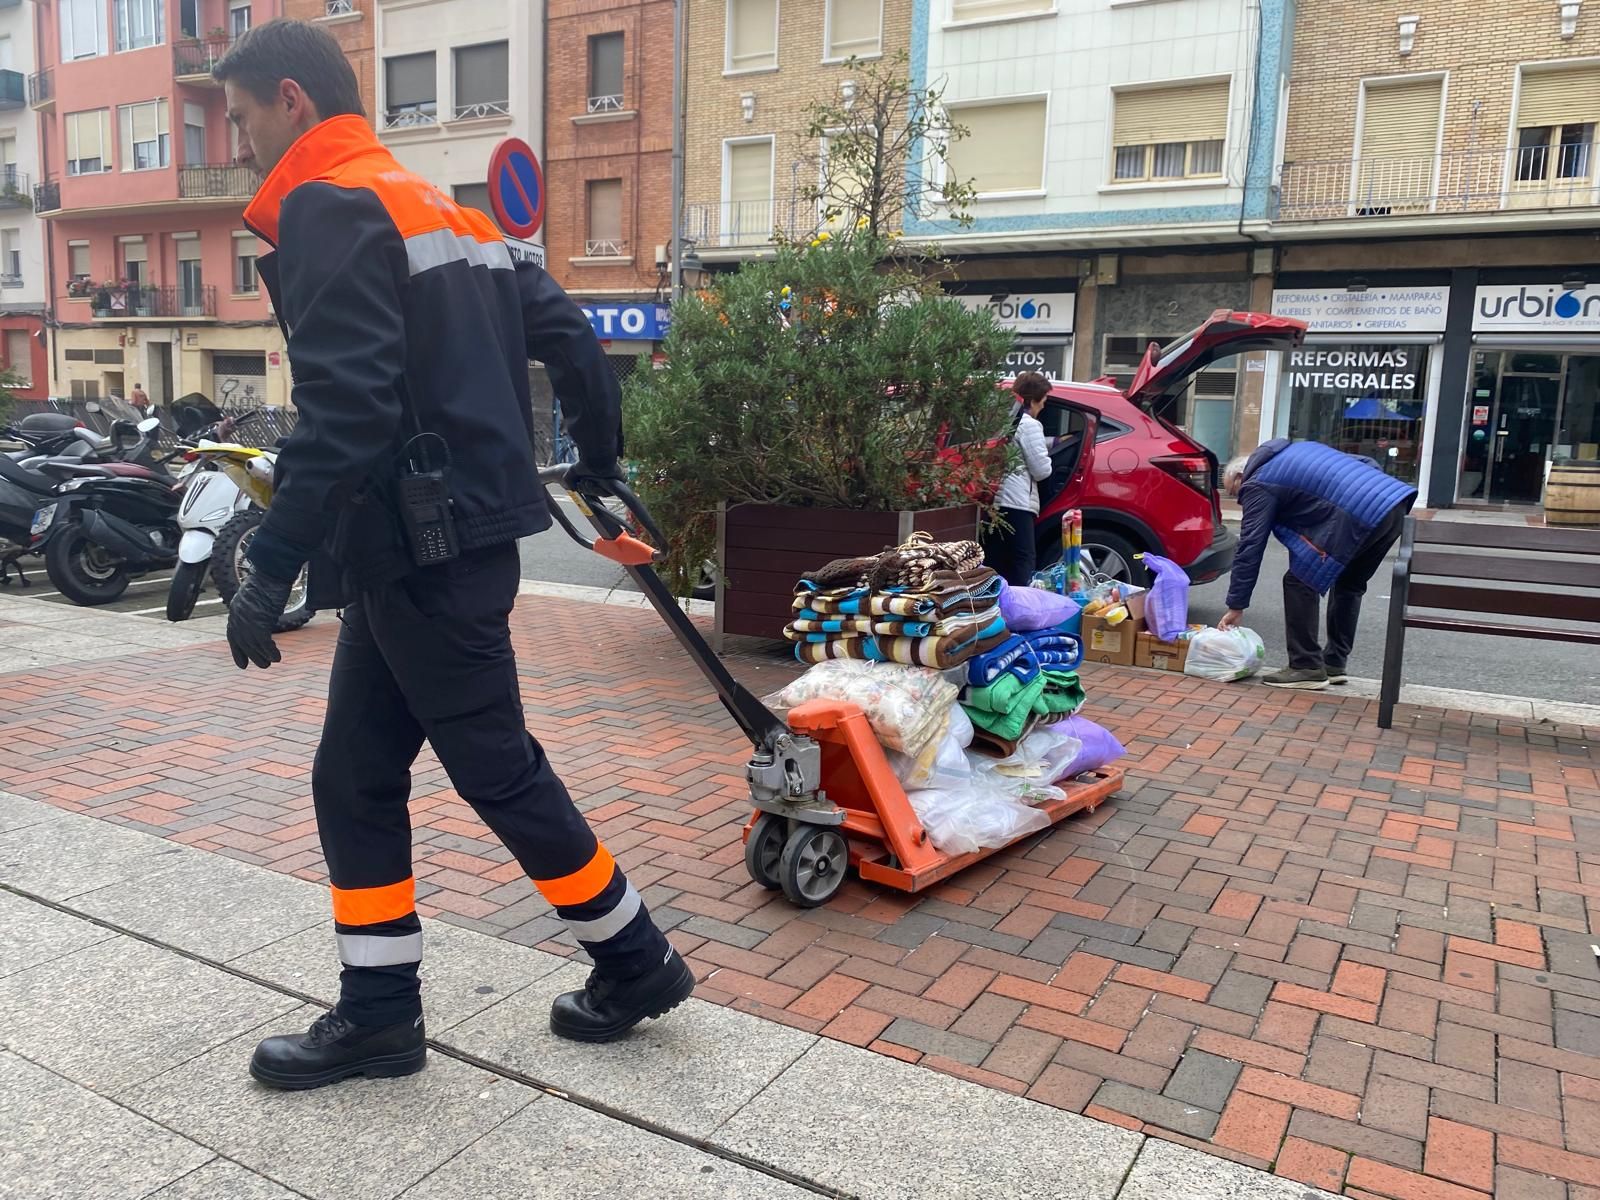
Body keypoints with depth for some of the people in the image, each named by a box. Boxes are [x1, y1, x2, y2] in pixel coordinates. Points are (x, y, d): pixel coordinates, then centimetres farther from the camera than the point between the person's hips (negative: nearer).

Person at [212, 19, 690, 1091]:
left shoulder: (331, 207, -9)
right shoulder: (445, 210, 18)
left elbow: (345, 409, -21)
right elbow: (571, 336, 18)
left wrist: (273, 565, -20)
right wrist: (598, 461, 31)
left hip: (420, 553, -9)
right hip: (418, 553, 9)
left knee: (495, 767, 2)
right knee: (355, 779, 12)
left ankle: (637, 961, 18)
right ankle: (380, 1011, 22)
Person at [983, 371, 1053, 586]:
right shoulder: (1029, 425, -7)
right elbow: (1041, 470, -7)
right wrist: (1045, 455, 14)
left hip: (991, 499, 7)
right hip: (1016, 503, -7)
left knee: (994, 562, 12)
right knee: (1023, 562, -4)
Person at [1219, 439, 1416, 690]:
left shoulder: (1257, 485, 7)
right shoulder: (1295, 451, 31)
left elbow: (1250, 547, 2)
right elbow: (1366, 463, 30)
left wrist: (1236, 606, 5)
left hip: (1360, 516, -9)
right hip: (1396, 502, 9)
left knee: (1300, 581, 1)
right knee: (1348, 583, 23)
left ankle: (1307, 668, 3)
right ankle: (1333, 664, 29)